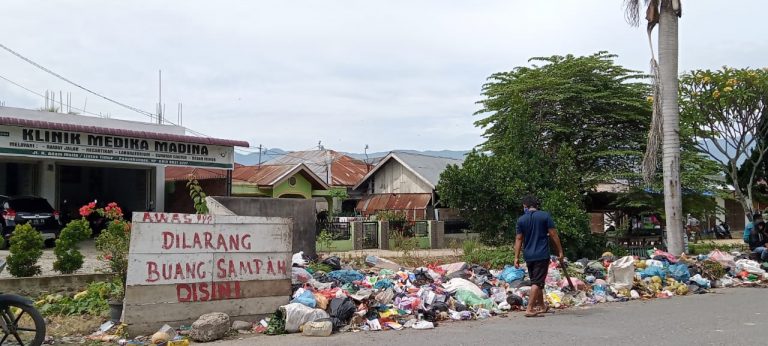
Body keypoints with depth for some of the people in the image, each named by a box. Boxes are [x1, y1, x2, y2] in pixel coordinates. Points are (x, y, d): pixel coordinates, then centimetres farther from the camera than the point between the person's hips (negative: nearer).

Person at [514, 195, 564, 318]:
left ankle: (541, 306, 32)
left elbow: (518, 239, 1)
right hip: (542, 255, -4)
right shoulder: (545, 216, -4)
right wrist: (560, 250, 2)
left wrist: (516, 257, 4)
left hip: (528, 256, 4)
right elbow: (553, 234, -5)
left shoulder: (521, 220, 2)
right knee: (537, 282, -4)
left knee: (536, 281, 18)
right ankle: (530, 309, -12)